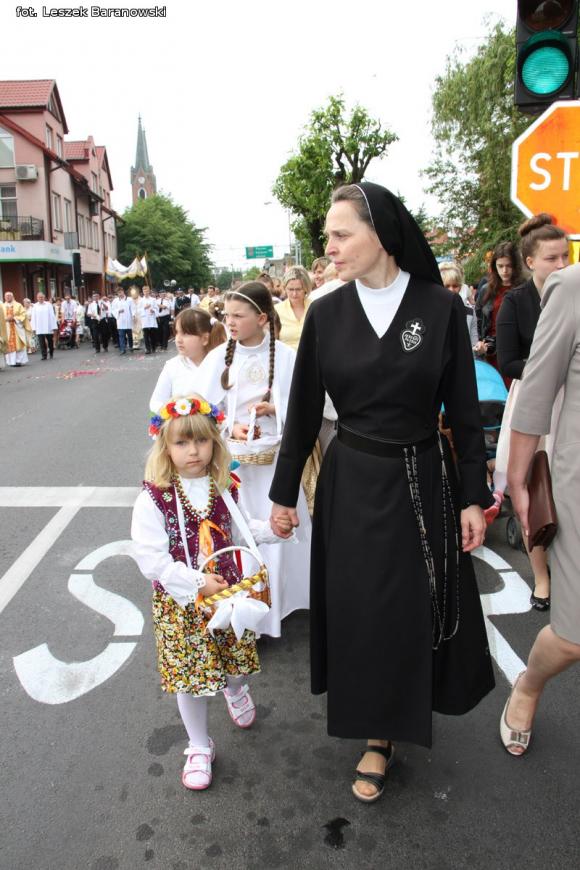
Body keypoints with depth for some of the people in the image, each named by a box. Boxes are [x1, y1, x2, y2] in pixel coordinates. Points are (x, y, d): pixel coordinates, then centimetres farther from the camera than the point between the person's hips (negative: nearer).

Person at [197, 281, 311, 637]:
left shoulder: (286, 356, -6)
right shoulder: (218, 357, -2)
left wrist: (275, 409, -18)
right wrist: (230, 428, -15)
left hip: (275, 456, 0)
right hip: (231, 456, 1)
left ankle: (280, 598, 30)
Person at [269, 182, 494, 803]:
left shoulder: (441, 307, -8)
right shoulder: (326, 313, -4)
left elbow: (464, 412, -3)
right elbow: (303, 410, 0)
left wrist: (473, 498, -3)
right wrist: (284, 492, 4)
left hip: (421, 481, 0)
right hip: (350, 483, 1)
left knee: (417, 604, 13)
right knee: (358, 609, 8)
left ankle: (406, 702, 45)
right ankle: (378, 734, 31)